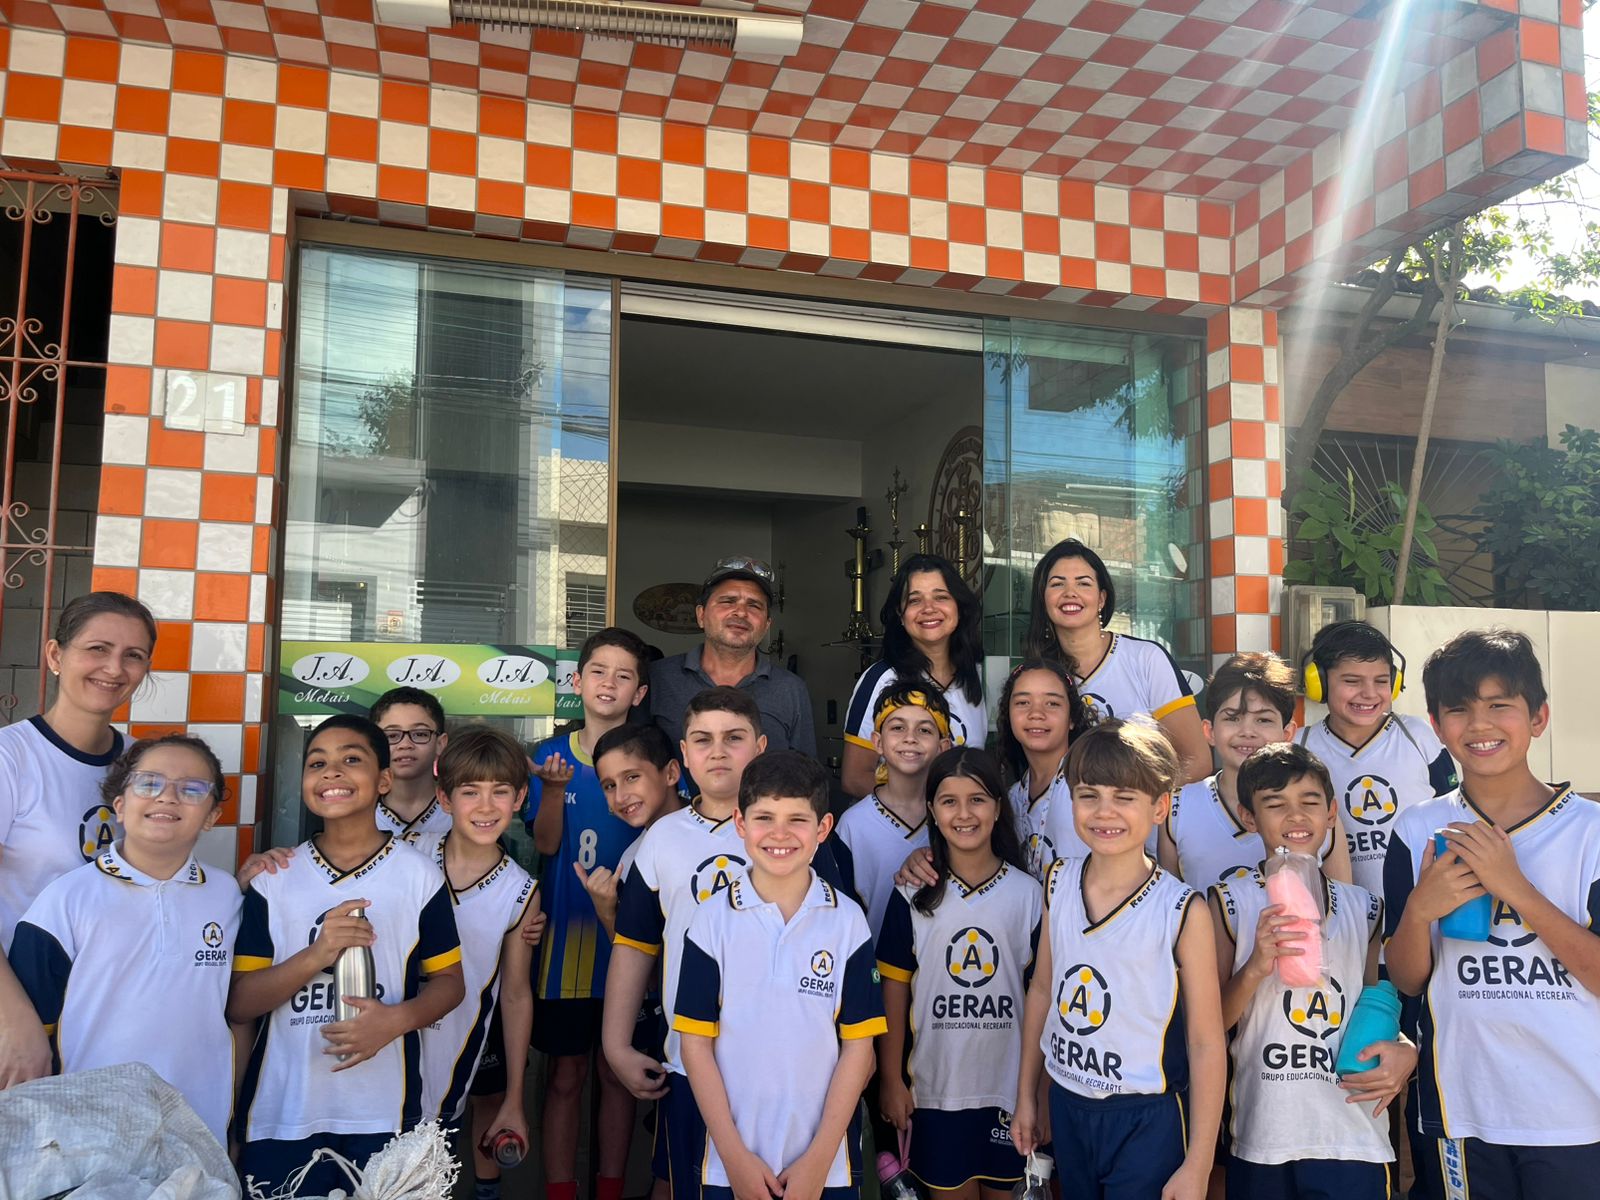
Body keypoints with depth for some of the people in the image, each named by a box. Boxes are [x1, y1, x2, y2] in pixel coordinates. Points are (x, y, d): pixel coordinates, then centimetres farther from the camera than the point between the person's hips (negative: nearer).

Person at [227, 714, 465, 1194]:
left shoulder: (420, 876, -3)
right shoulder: (273, 878, 0)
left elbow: (449, 981, 4)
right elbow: (238, 1004, -2)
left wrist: (397, 1019, -16)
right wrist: (316, 955, -18)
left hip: (381, 1115, -1)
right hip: (280, 1115, 1)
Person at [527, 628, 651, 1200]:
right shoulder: (551, 754, 0)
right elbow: (546, 843, -9)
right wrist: (555, 787, -25)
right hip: (566, 937, 0)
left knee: (617, 1072, 11)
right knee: (565, 1074, 7)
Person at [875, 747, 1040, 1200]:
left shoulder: (1028, 894, -3)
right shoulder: (913, 897, -5)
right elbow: (894, 992, -2)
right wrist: (891, 1079, -1)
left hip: (1009, 1085, 1)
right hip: (937, 1087, 0)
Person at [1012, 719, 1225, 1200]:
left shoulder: (1182, 911, -18)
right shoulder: (1059, 882, -4)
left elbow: (1207, 1045, -13)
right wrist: (1026, 1096, 13)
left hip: (1146, 1121, -4)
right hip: (1067, 1106, 5)